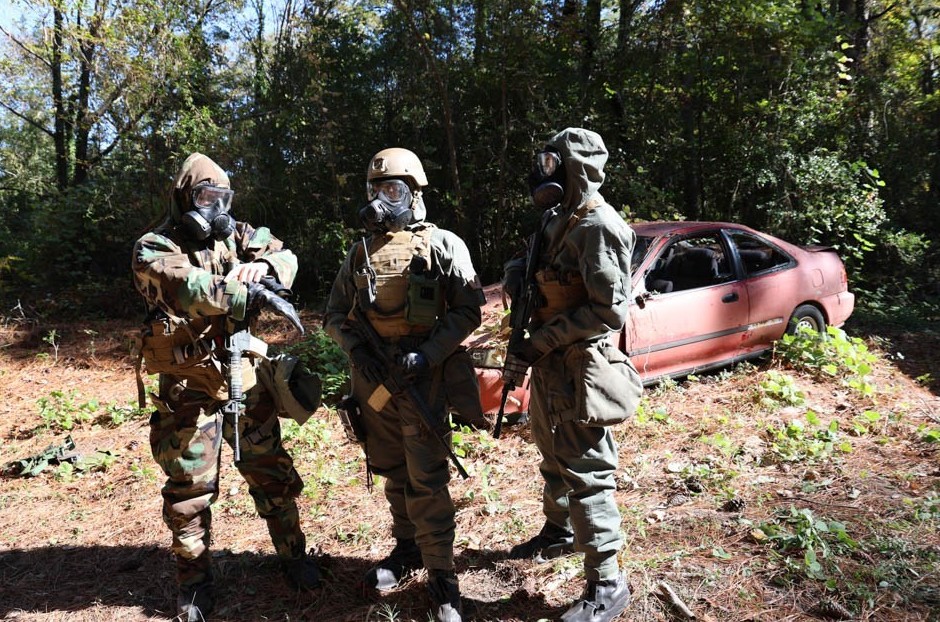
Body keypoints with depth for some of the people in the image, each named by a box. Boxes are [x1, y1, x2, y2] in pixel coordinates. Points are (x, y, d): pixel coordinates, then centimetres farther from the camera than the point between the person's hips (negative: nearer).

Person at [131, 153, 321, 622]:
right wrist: (257, 295, -32)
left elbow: (284, 254, 3)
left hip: (244, 378, 4)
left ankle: (293, 556, 30)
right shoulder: (153, 249, -8)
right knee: (190, 491, 9)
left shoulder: (233, 236, 8)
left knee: (272, 475, 12)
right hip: (189, 388, -3)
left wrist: (261, 267, -19)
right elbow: (191, 287, -26)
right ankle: (194, 581, 28)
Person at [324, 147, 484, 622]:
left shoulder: (442, 245, -2)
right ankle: (407, 548, 35)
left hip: (422, 375, -5)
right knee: (392, 472, 17)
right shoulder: (360, 253, 12)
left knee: (426, 478, -4)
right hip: (371, 377, 5)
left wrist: (429, 353, -18)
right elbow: (335, 314, 14)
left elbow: (468, 309, -7)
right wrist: (357, 350, -5)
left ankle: (441, 574, 8)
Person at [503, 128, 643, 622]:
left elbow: (609, 311, -23)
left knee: (585, 471, -2)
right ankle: (559, 532, 45)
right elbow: (527, 265, 25)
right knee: (553, 455, 24)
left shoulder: (597, 225, -18)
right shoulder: (555, 218, 10)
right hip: (548, 362, 10)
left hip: (577, 367, -9)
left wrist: (538, 343, -21)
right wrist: (516, 271, 0)